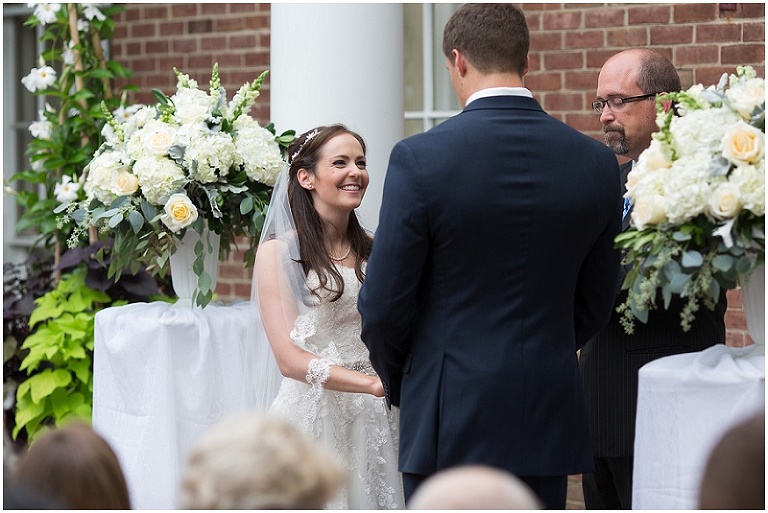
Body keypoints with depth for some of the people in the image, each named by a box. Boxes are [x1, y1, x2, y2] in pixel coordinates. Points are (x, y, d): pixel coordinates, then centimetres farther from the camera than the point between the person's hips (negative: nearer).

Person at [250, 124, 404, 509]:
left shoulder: (372, 250, 11)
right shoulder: (278, 252, -4)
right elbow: (289, 359, -11)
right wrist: (373, 384, -22)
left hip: (373, 420, 4)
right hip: (314, 416, -4)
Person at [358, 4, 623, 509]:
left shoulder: (420, 158, -12)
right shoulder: (596, 162, 0)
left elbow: (383, 304, -8)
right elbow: (595, 302, 8)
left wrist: (398, 381, 11)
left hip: (449, 414, -3)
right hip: (548, 417, 4)